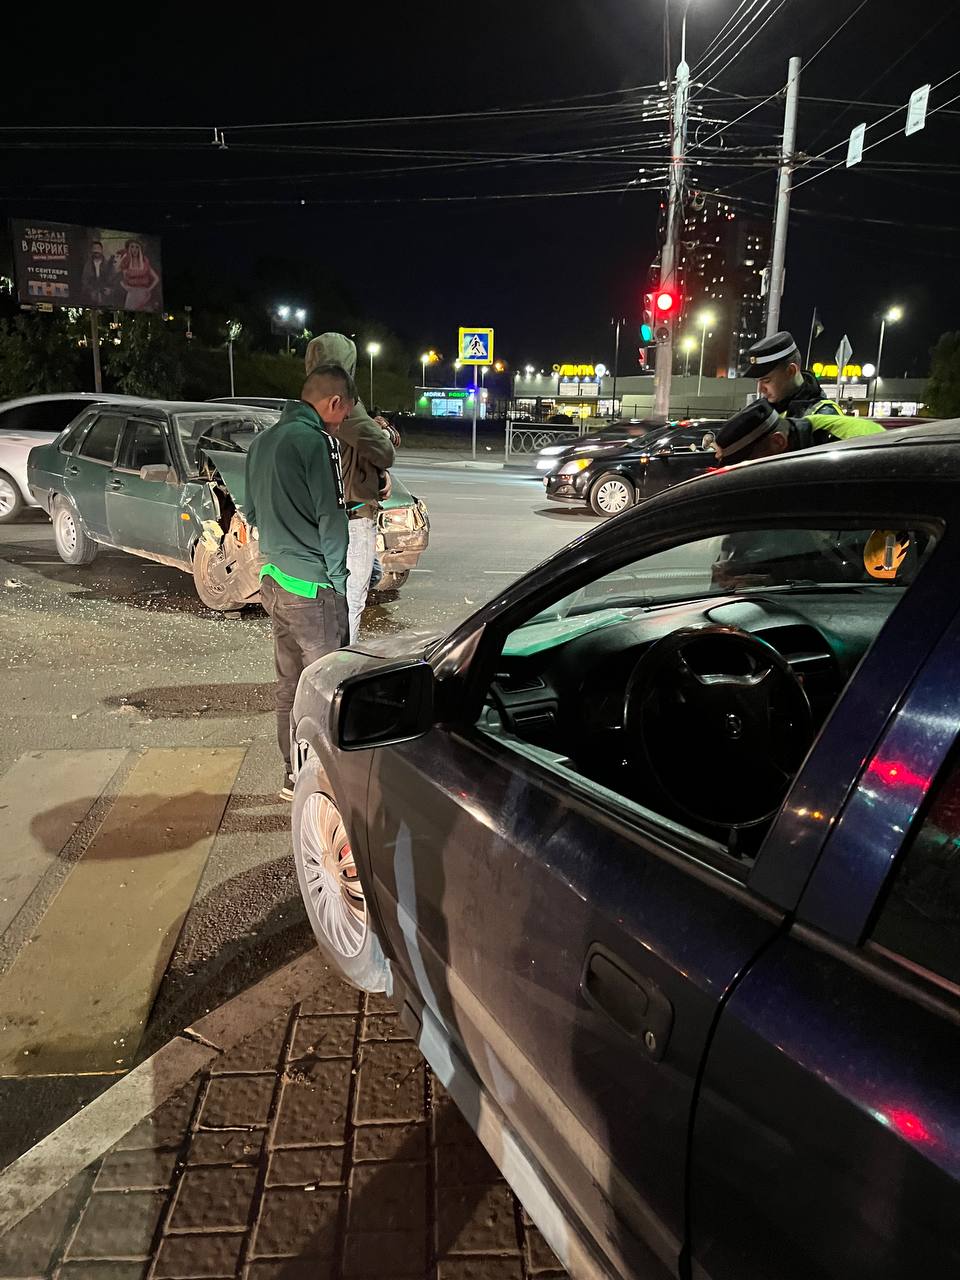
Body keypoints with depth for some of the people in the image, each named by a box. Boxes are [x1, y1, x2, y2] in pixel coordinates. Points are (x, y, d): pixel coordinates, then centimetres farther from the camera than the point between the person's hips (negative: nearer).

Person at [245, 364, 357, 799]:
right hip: (312, 588, -9)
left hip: (273, 581, 9)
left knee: (289, 685, 15)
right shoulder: (315, 440, -15)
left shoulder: (263, 440, 13)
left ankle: (294, 773, 26)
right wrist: (340, 581, -4)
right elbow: (331, 518, -13)